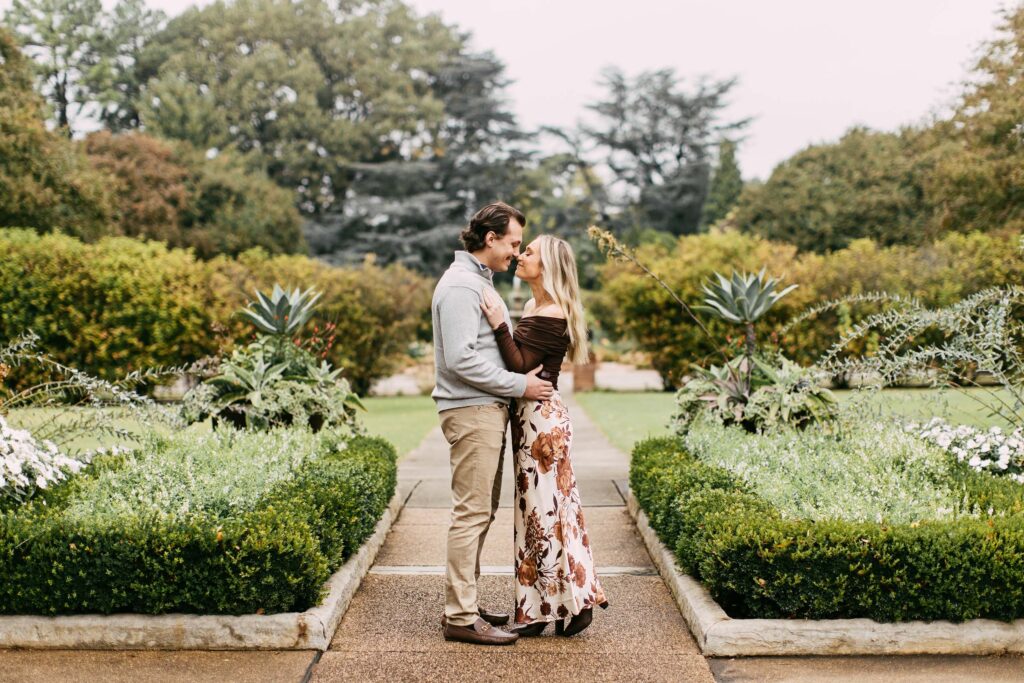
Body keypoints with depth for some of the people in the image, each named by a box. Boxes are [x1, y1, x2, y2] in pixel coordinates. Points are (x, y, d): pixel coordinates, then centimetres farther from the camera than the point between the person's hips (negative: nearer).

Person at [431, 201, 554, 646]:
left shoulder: (480, 281, 19)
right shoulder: (461, 285, -14)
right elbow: (461, 359, -22)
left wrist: (524, 379, 12)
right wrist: (519, 385, -16)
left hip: (487, 410, 11)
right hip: (472, 411, -11)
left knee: (480, 511, 14)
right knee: (471, 513, -8)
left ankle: (463, 604, 22)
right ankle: (460, 617, -2)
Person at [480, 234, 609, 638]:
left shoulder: (552, 315, -15)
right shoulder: (533, 308, 14)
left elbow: (519, 365, -20)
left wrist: (499, 325, -25)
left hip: (542, 418, -10)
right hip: (532, 417, 10)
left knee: (544, 510, -4)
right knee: (539, 509, 14)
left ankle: (567, 603, 6)